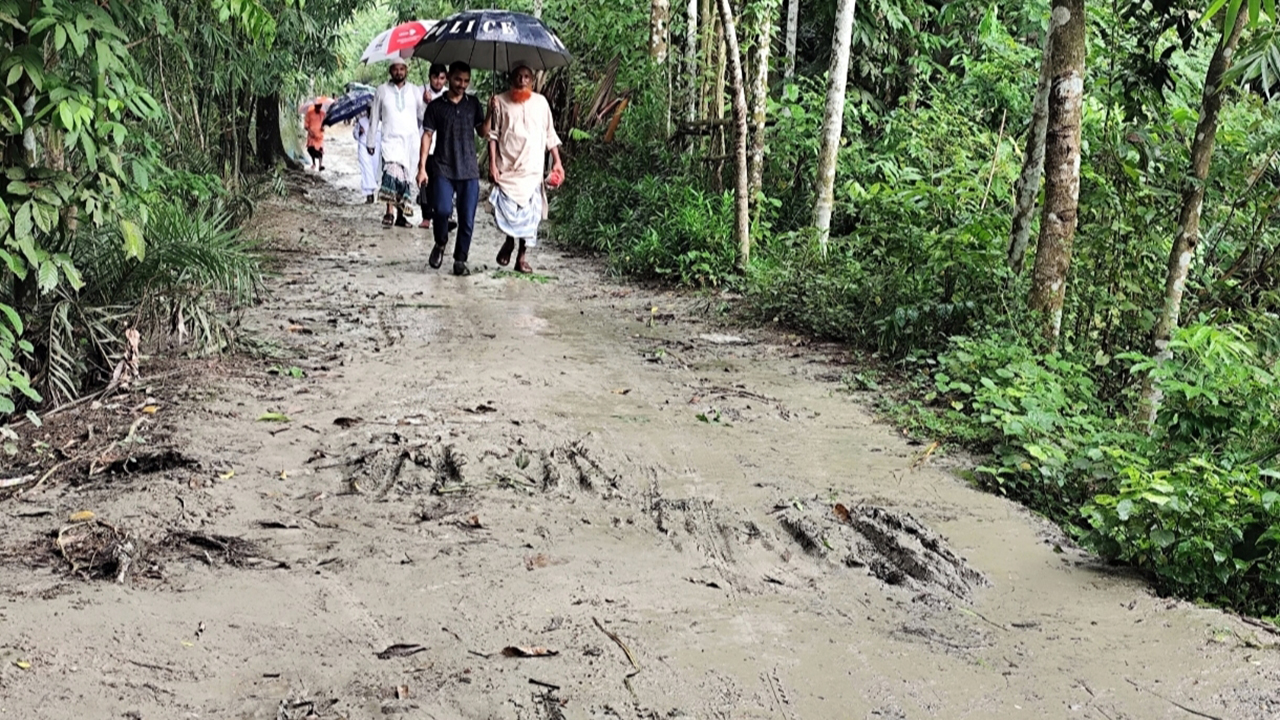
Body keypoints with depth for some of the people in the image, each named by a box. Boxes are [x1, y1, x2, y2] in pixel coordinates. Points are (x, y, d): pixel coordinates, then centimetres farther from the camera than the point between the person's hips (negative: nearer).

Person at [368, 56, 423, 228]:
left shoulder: (415, 91, 10)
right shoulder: (382, 90, 7)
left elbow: (423, 114, 10)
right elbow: (375, 117, 10)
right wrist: (371, 141, 10)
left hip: (410, 140, 3)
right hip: (390, 138, -2)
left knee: (406, 177, 5)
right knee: (392, 171, -24)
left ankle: (401, 215, 14)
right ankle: (390, 212, -28)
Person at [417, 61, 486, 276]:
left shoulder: (473, 104, 11)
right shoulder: (436, 105, 5)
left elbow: (482, 132, 9)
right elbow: (427, 136, 3)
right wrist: (422, 167, -3)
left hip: (469, 171, 2)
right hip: (443, 170, -2)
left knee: (467, 219, 0)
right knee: (442, 210, -18)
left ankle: (460, 260, 13)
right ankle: (440, 243, 11)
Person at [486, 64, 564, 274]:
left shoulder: (540, 102, 9)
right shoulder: (500, 101, 4)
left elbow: (550, 134, 13)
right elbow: (493, 134, 2)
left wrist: (557, 161, 7)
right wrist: (492, 164, -6)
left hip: (533, 168, 1)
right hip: (507, 167, -1)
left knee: (529, 213, -2)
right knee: (506, 210, -8)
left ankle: (523, 257, 8)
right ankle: (509, 240, 23)